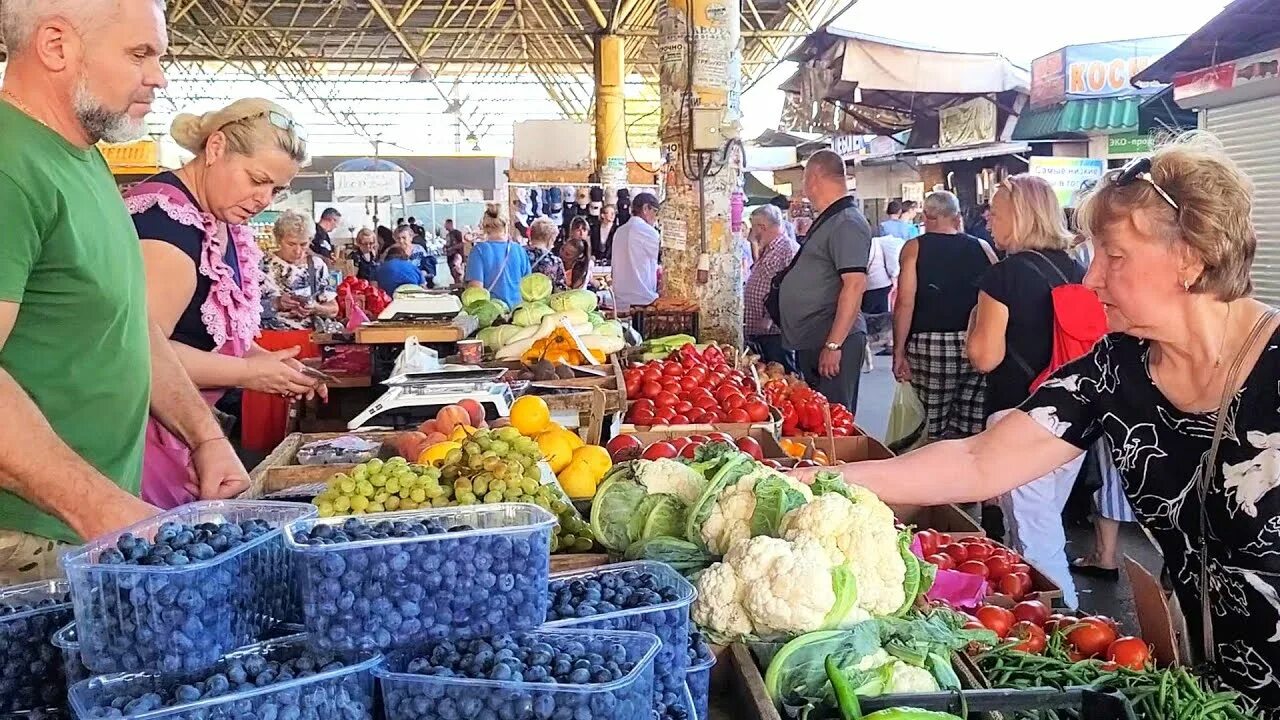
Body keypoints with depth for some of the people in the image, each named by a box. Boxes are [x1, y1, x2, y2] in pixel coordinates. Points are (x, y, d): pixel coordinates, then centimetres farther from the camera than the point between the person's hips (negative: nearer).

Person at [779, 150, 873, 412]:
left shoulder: (846, 223, -15)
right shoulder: (827, 221, 17)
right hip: (810, 341, 10)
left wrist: (833, 344, -25)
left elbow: (855, 285, -23)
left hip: (833, 341, -10)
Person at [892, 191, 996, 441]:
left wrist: (898, 351, -2)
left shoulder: (914, 248, 1)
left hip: (930, 348, -3)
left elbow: (905, 303, -6)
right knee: (974, 434, 7)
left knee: (935, 433, 3)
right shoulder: (982, 248, 8)